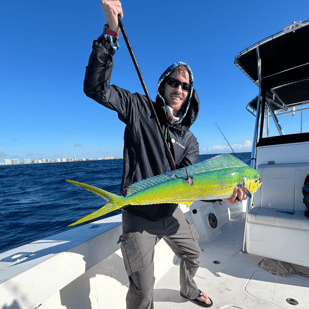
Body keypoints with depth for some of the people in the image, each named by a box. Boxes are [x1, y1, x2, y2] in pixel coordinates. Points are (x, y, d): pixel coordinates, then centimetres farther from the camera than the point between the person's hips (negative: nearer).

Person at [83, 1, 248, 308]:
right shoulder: (141, 109, -8)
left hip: (170, 213, 5)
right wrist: (111, 32, -24)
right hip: (138, 215, -4)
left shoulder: (189, 140, 0)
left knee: (192, 255, 27)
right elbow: (95, 87, -17)